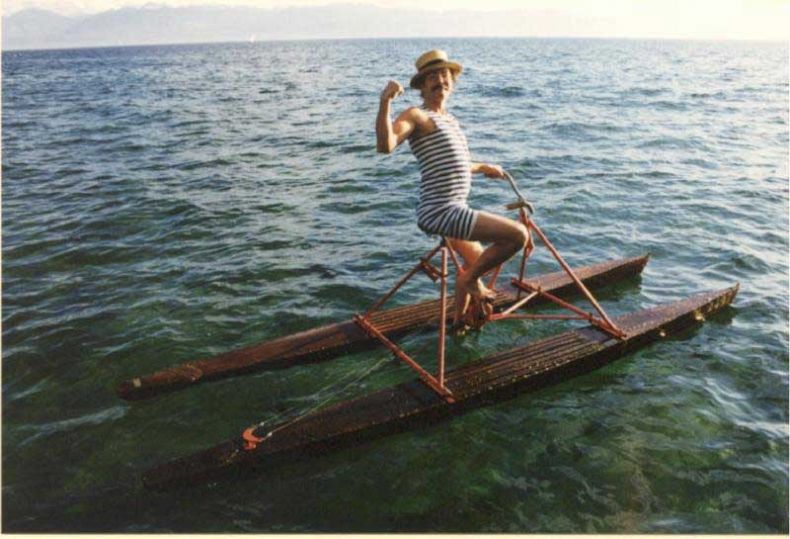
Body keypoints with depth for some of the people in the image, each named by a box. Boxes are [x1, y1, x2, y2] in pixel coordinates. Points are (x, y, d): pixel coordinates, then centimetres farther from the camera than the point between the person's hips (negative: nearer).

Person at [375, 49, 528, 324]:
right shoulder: (417, 115, -10)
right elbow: (385, 145, -30)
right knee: (518, 234, -18)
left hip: (453, 210, 10)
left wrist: (483, 167, 42)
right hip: (441, 212, -10)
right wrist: (385, 102, -41)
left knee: (475, 263, 29)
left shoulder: (448, 119, 17)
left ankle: (459, 322, 47)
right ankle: (471, 280, 4)